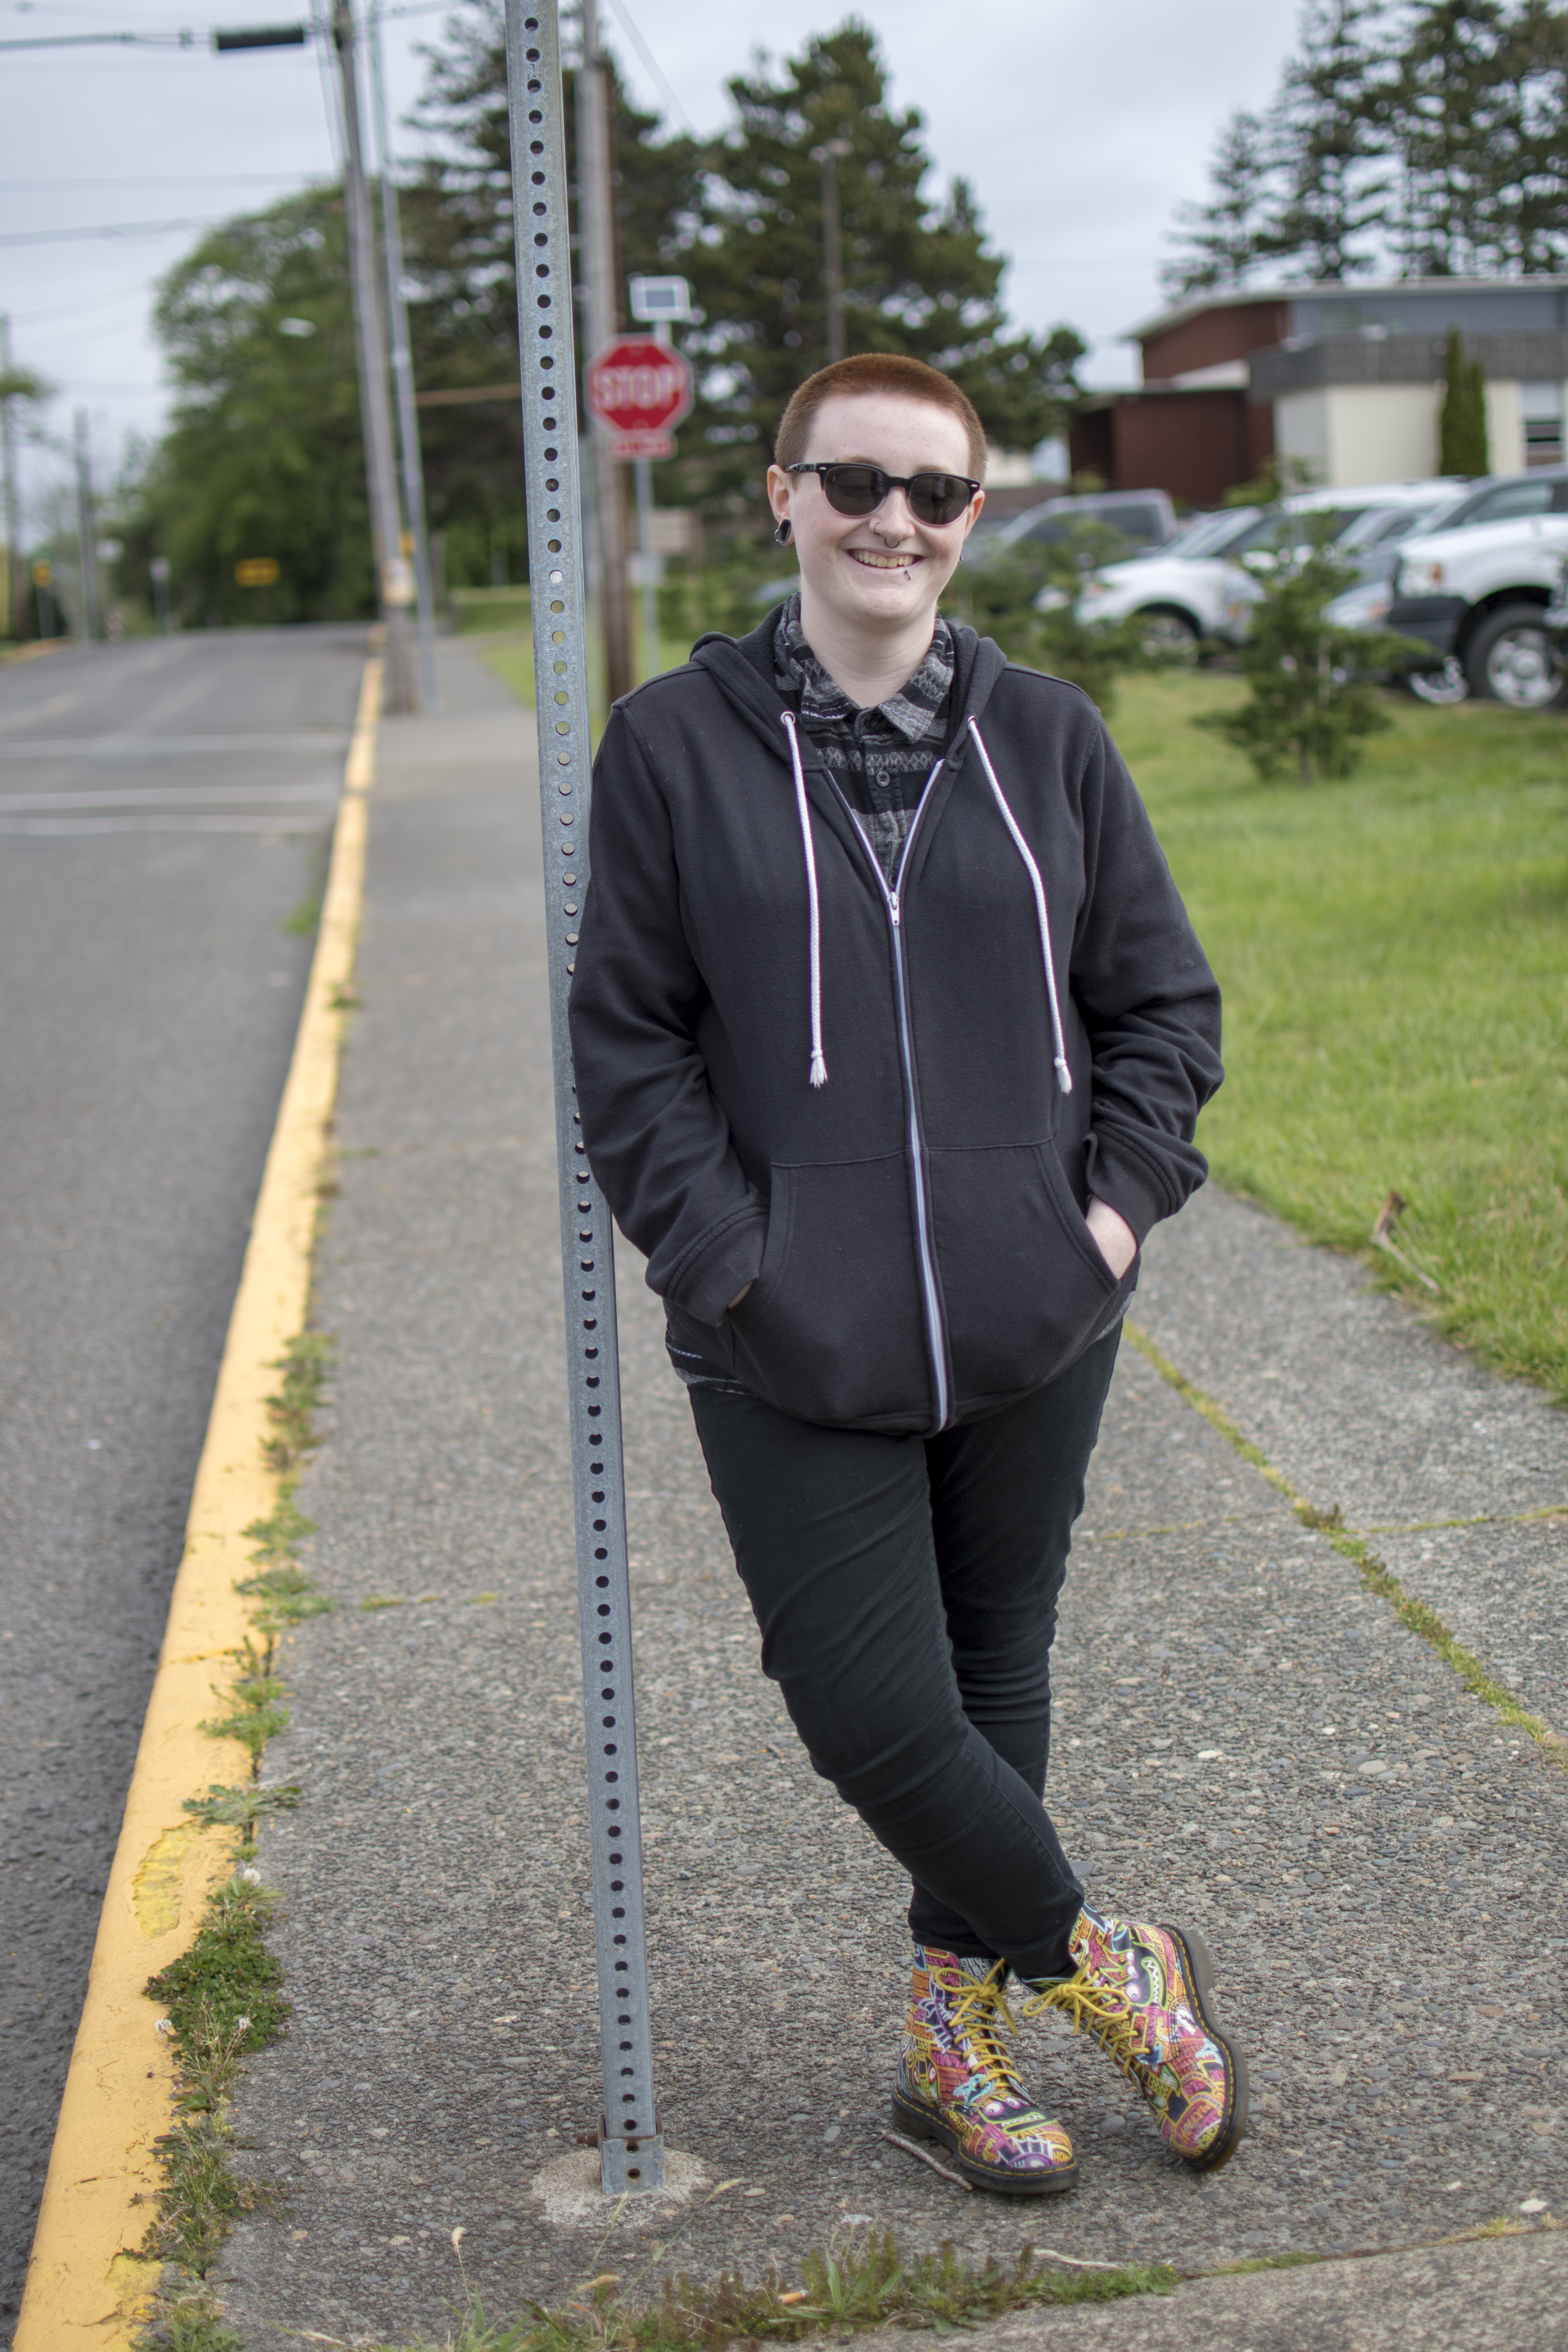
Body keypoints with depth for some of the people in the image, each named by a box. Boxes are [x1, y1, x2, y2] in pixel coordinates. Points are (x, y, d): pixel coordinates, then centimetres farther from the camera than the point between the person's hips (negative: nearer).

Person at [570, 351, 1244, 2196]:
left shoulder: (1048, 739, 4)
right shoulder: (676, 745, -2)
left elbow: (1160, 998, 11)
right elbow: (625, 1035, -1)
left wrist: (1123, 1201, -2)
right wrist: (727, 1252, -10)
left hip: (1033, 1321, 3)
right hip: (796, 1351, -2)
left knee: (995, 1680, 14)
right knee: (875, 1712, -5)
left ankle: (960, 2038, 33)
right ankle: (1105, 1967, 21)